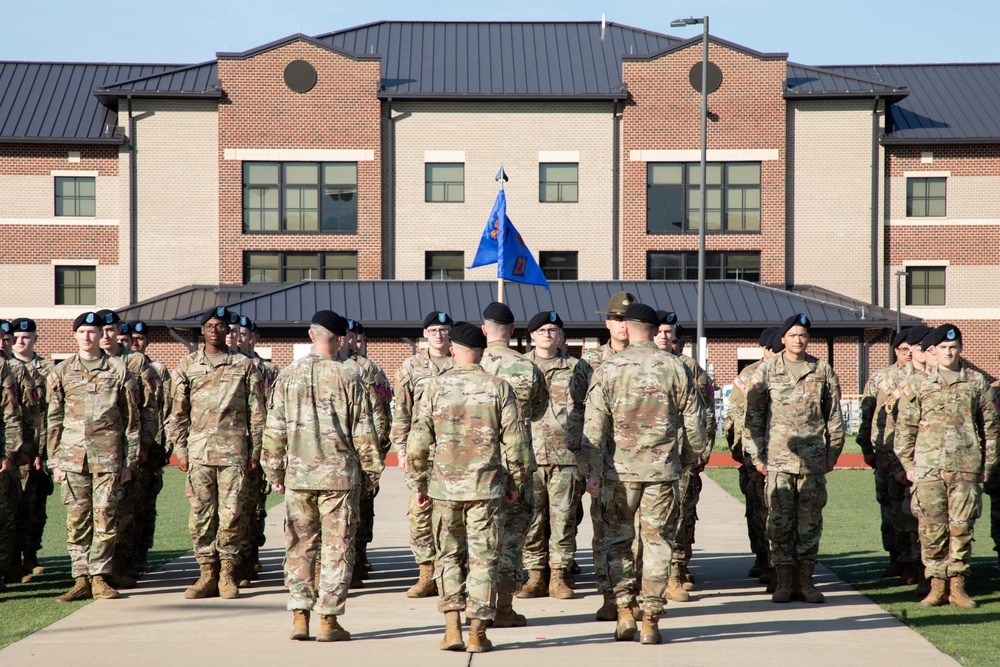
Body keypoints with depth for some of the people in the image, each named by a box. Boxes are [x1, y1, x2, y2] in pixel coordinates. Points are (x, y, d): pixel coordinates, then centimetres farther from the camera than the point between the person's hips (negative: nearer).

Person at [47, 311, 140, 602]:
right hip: (72, 455, 1)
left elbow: (131, 419, 6)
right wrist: (54, 461, 5)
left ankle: (99, 577, 5)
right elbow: (54, 420, 10)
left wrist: (129, 462, 3)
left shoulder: (119, 371, 5)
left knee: (105, 517, -3)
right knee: (77, 520, 2)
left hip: (108, 456, -1)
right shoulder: (61, 372, 9)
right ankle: (81, 579, 7)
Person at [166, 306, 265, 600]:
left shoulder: (244, 365, 8)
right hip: (198, 450, 1)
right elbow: (177, 413, 11)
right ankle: (207, 574, 8)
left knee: (230, 514, -3)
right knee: (200, 514, 1)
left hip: (233, 450, -1)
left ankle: (227, 574, 5)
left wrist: (255, 450, 3)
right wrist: (179, 449, 4)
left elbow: (256, 411, 8)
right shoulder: (187, 366, 10)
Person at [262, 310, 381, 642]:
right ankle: (329, 620, 3)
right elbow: (363, 432, -4)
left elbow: (274, 430, 4)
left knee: (299, 546, 11)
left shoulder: (287, 377, 1)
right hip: (339, 476, -2)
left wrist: (274, 471, 14)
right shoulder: (347, 378, -7)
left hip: (297, 475, 3)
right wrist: (371, 471, 7)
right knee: (337, 547, 3)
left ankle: (299, 616, 9)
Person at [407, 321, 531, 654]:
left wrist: (419, 483, 8)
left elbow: (418, 440, -2)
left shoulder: (436, 386, -1)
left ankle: (452, 628, 3)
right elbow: (515, 441, 0)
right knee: (482, 558, 6)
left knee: (448, 556, 12)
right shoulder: (498, 387, -1)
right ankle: (477, 633, 6)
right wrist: (517, 483, 11)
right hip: (486, 488, 0)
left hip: (444, 487, 0)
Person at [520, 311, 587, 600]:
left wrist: (587, 456, 6)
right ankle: (535, 575, 8)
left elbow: (590, 410, 12)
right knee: (531, 518, 1)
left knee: (563, 518, 1)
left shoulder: (575, 368, 11)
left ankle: (559, 576, 8)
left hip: (566, 455, 0)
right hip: (529, 454, 0)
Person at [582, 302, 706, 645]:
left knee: (617, 540, 13)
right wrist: (689, 458, 19)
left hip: (620, 469, 0)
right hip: (663, 470, 0)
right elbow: (694, 422, 4)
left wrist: (592, 472, 0)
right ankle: (651, 621, 5)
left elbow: (594, 426, -4)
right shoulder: (675, 367, 0)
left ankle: (624, 611, 5)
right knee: (658, 544, 6)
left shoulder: (608, 368, -3)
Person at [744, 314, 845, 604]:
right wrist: (756, 454, 1)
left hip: (813, 460, 1)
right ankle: (783, 580, 6)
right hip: (778, 458, -1)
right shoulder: (766, 371, 4)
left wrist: (832, 453, 7)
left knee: (810, 521, 4)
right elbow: (753, 414, 6)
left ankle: (806, 580, 12)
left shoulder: (823, 371, 8)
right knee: (779, 520, -1)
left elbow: (834, 416, 12)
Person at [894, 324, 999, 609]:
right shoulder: (918, 384, 7)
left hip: (966, 467, 0)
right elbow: (905, 426, 9)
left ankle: (957, 586, 9)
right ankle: (937, 586, 7)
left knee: (961, 527, 1)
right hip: (928, 467, 0)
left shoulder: (977, 382, 8)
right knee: (931, 529, 0)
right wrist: (908, 464, 5)